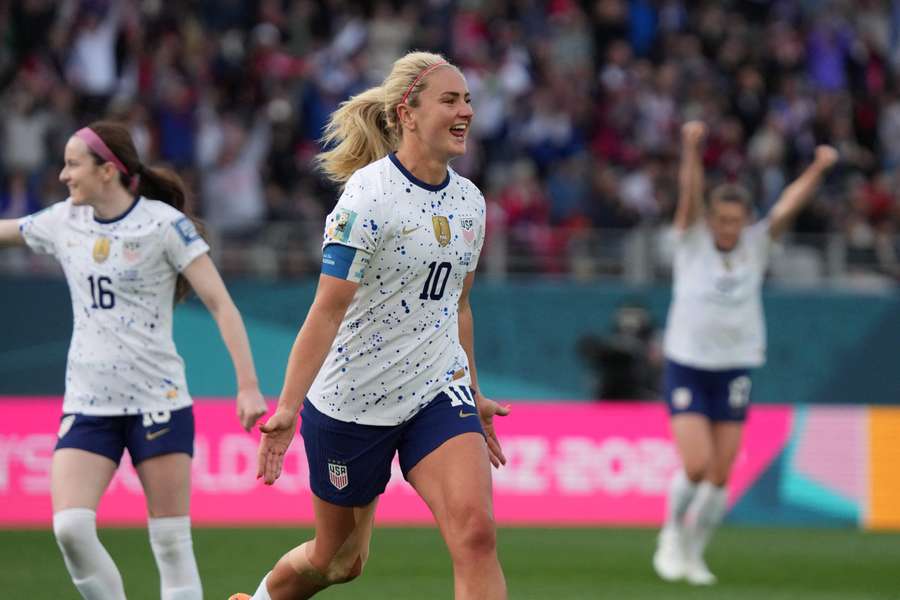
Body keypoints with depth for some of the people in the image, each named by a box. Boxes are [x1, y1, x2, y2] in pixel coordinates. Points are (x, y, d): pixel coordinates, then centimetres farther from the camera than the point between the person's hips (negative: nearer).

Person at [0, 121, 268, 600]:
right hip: (87, 406, 4)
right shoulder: (63, 222, 8)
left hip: (158, 400, -4)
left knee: (172, 543, -3)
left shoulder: (164, 223, -7)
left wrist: (248, 386, -14)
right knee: (70, 528, -13)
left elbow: (220, 303, -8)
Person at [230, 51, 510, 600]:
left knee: (476, 533, -19)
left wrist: (473, 395, 24)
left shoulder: (470, 201, 4)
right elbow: (328, 310, -19)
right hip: (351, 403, -4)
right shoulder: (369, 195, -16)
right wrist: (288, 407, -25)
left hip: (439, 391, 5)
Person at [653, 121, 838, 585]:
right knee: (695, 467, -13)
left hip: (735, 371, 3)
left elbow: (789, 204, -11)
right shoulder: (692, 240, -4)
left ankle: (693, 555, 21)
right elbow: (690, 193, -20)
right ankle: (672, 535, 13)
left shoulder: (756, 244, 2)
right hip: (686, 367, -3)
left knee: (719, 477, 2)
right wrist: (691, 150, -37)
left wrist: (818, 169, -27)